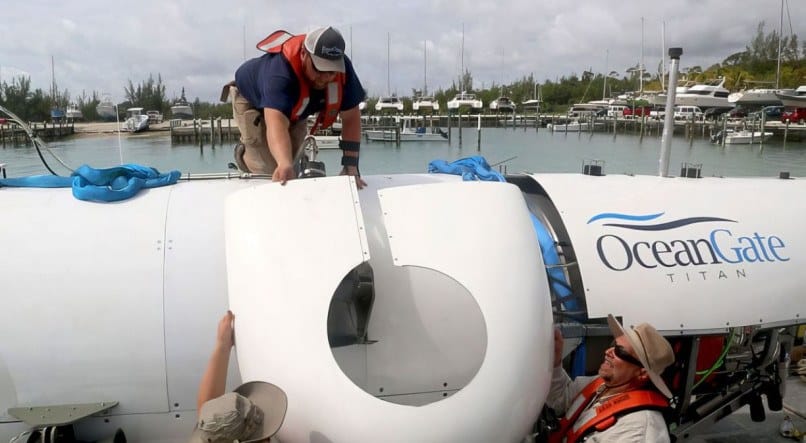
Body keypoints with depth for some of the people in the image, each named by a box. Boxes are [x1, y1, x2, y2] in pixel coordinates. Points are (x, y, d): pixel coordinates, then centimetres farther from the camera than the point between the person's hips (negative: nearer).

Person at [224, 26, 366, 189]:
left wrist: (351, 166, -35)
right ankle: (243, 153, 20)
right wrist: (284, 165, -80)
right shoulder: (280, 72, -47)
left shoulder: (342, 67, -32)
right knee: (272, 168, -13)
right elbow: (276, 124, -61)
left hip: (294, 109, 5)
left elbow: (351, 117, -26)